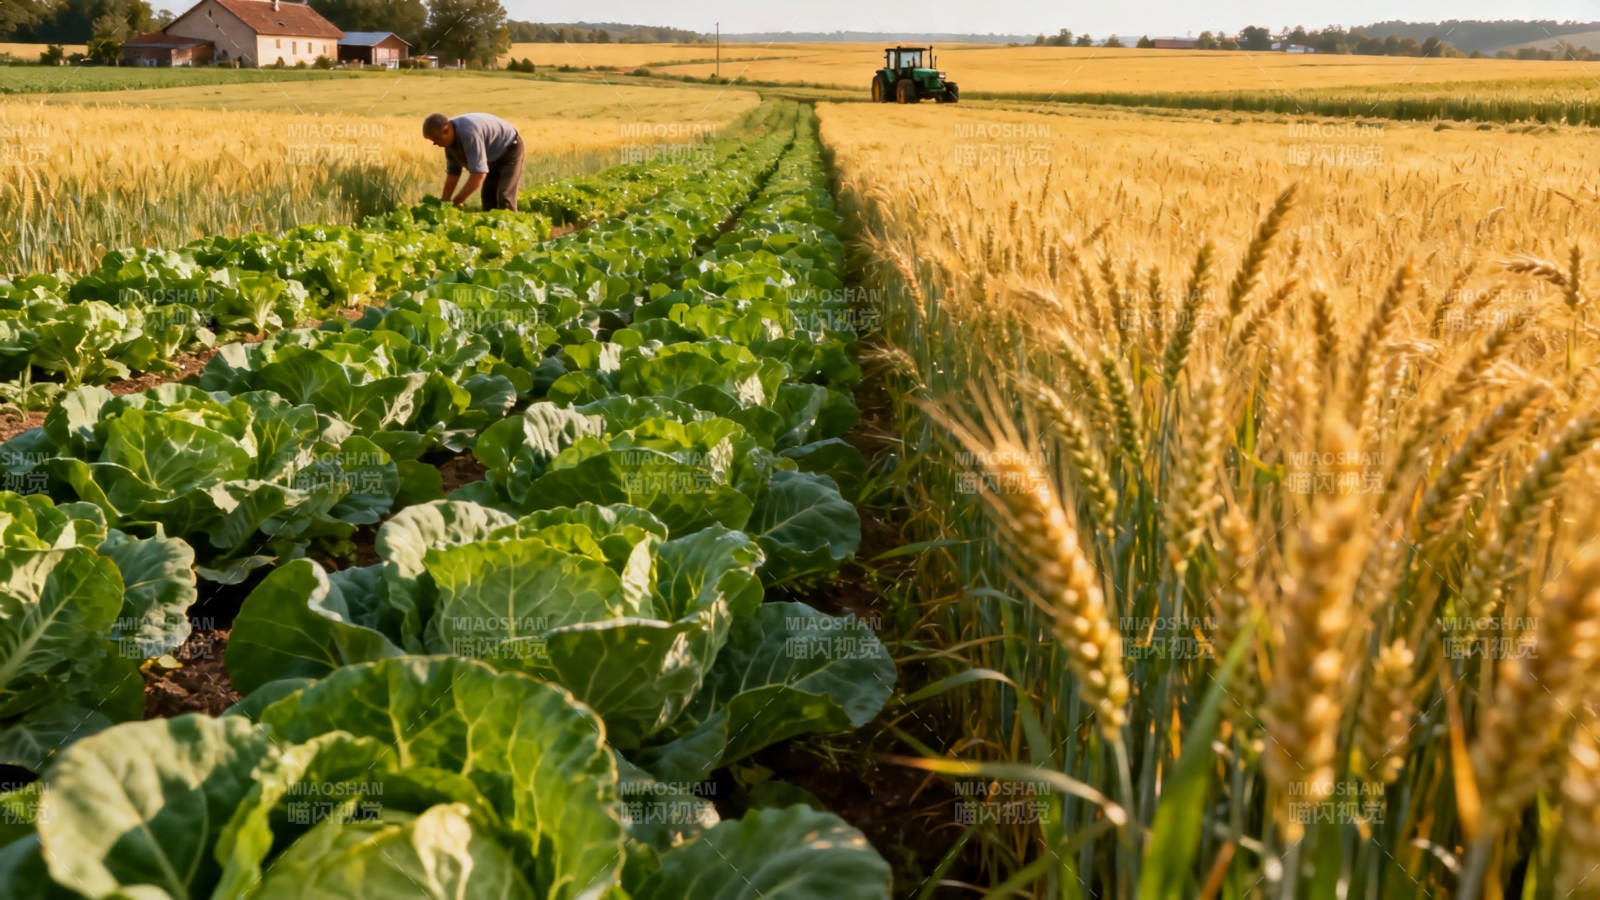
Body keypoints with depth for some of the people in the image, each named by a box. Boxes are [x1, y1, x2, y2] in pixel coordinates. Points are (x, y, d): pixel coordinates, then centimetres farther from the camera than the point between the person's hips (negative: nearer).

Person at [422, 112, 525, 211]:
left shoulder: (469, 133, -38)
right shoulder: (449, 139, -10)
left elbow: (479, 174, -41)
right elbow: (452, 172, 1)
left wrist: (456, 202, -35)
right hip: (493, 157, 9)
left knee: (503, 198, -19)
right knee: (488, 199, 1)